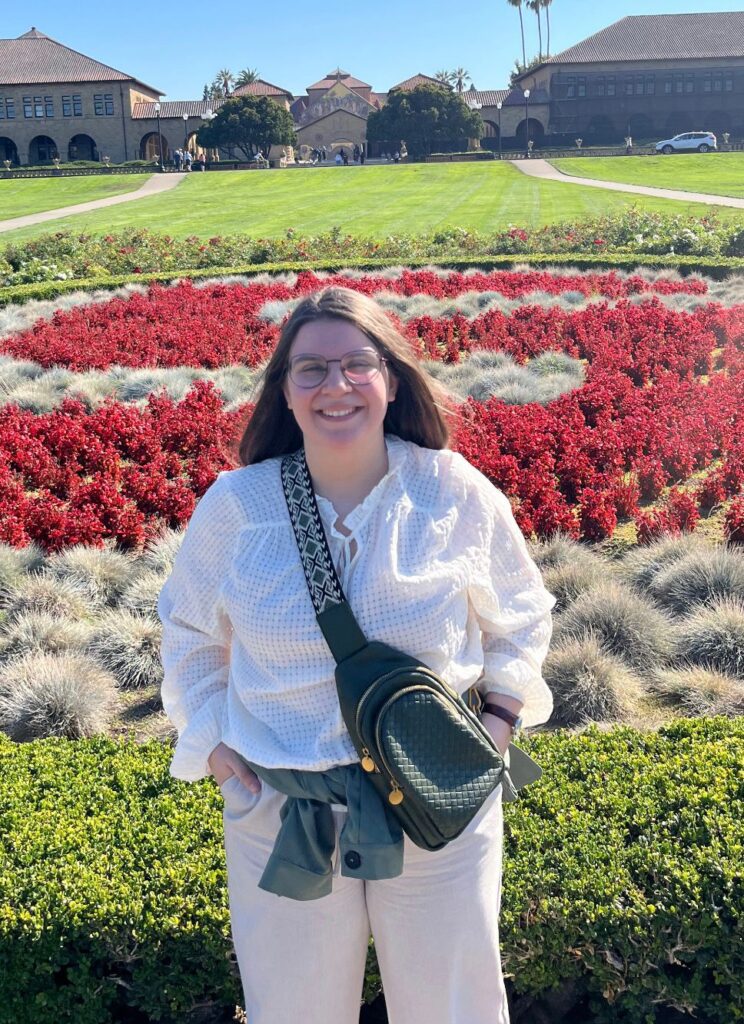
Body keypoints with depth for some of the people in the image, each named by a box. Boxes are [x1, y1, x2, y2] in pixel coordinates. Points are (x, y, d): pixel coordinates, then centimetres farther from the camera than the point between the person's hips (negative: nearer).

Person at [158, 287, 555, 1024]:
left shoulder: (458, 494, -8)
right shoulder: (234, 506, -7)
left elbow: (520, 615, 9)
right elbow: (189, 635, 9)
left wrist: (504, 709, -3)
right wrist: (213, 742, 0)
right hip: (281, 814, 1)